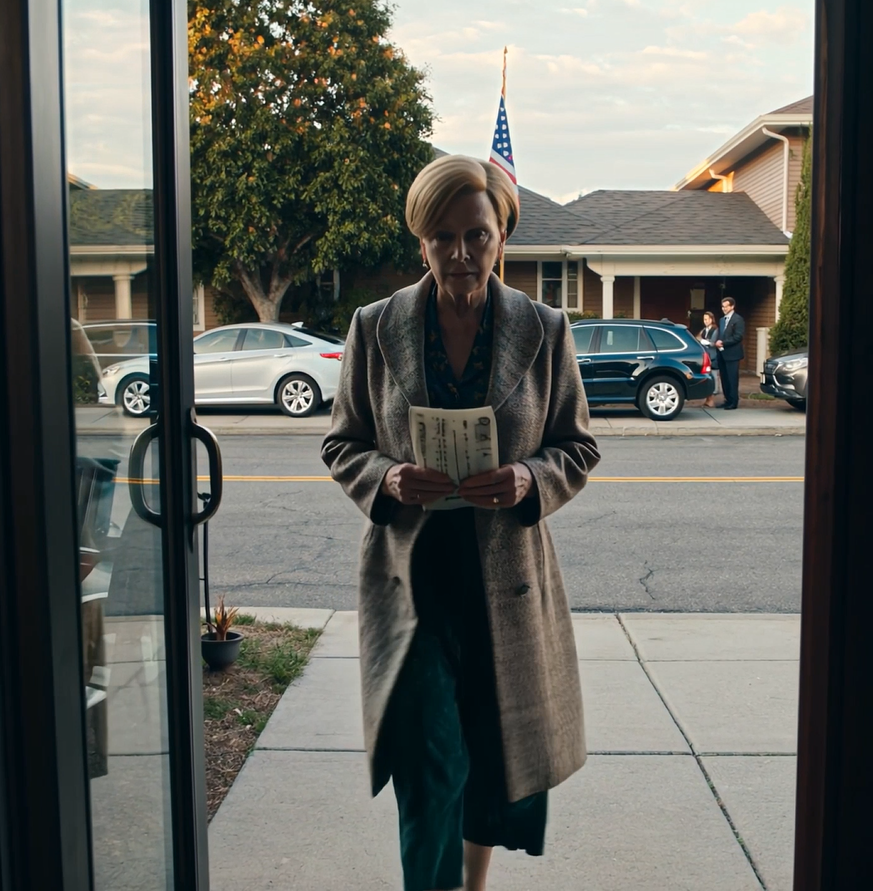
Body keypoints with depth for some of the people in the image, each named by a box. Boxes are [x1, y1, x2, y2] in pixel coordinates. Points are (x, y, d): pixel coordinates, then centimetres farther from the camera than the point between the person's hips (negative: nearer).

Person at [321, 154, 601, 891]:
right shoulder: (376, 329, -1)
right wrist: (386, 479, -16)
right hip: (411, 580, -1)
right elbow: (342, 445, 6)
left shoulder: (544, 331, -1)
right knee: (431, 768, -7)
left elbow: (578, 449, 5)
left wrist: (529, 481, -16)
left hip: (507, 580, 2)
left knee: (497, 760, 17)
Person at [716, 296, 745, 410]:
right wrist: (718, 343, -3)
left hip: (732, 353, -8)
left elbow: (738, 336, -16)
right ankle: (728, 400, 16)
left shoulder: (738, 319, -7)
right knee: (724, 378, 9)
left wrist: (723, 343, -17)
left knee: (732, 378, -5)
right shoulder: (722, 320, 19)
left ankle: (733, 402, 0)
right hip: (722, 354, 8)